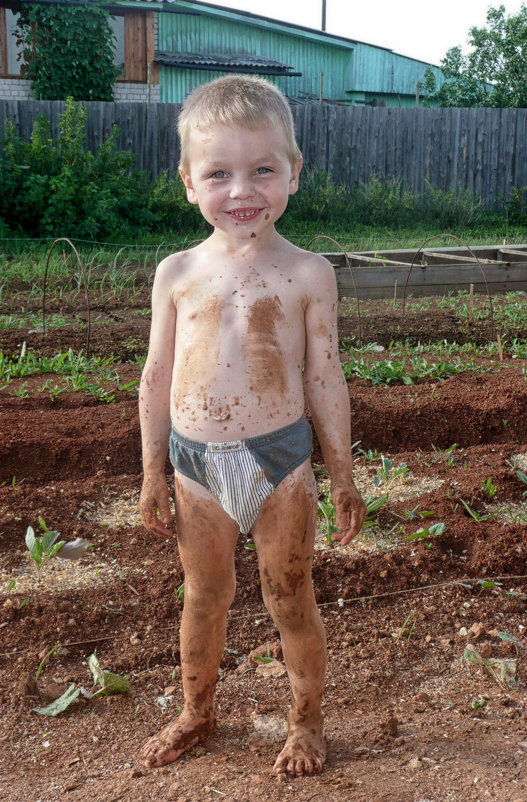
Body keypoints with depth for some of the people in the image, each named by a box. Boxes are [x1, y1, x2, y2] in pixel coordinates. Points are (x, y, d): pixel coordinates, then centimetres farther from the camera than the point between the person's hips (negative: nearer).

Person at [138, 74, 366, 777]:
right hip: (196, 461, 2)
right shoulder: (177, 274, -1)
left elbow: (325, 381, 0)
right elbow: (157, 378, 6)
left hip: (278, 459, -2)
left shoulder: (306, 275, -6)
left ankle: (307, 722, 35)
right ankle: (196, 712, 42)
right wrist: (152, 474, 8)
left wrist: (343, 476, 4)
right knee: (204, 595, 18)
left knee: (290, 599, 12)